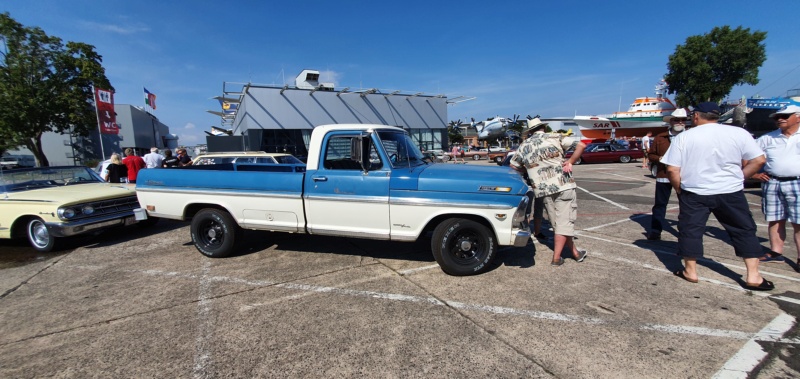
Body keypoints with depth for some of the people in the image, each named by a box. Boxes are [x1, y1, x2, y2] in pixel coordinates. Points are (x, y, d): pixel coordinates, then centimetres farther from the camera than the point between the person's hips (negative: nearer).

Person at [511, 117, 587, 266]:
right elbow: (581, 145, -2)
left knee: (557, 223, 14)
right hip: (564, 186, -3)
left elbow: (513, 166, 19)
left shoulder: (524, 146, 12)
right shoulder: (555, 137, 4)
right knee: (564, 222, 3)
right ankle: (556, 258, 1)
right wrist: (570, 162, 3)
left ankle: (575, 253, 23)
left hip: (542, 190, 3)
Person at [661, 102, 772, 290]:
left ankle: (690, 272, 16)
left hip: (694, 193, -2)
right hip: (730, 192, 2)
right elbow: (758, 160, -1)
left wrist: (679, 189, 6)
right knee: (744, 230, 14)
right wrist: (737, 177, 11)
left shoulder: (683, 137, -6)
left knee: (690, 230, 9)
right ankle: (753, 276, 17)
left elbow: (672, 170, -9)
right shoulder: (738, 133, -1)